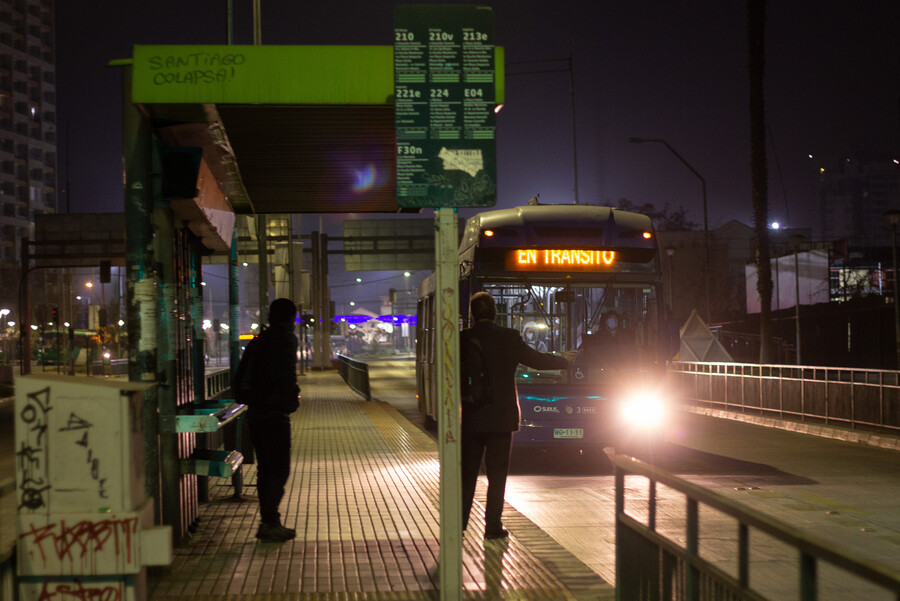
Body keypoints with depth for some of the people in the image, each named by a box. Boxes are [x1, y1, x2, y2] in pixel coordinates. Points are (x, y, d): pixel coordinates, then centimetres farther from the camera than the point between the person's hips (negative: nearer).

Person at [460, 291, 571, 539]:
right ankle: (493, 526, 6)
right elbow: (536, 359, 3)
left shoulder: (461, 339, -4)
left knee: (467, 472, 11)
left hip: (470, 419, 1)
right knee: (497, 473, 5)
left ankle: (459, 521, 13)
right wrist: (565, 361, 20)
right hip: (500, 418, -1)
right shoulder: (509, 338, -7)